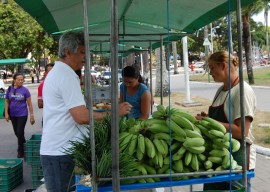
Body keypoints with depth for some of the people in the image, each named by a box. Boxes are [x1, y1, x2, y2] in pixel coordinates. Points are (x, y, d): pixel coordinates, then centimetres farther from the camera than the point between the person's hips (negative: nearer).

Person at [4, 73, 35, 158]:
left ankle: (20, 151, 9)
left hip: (22, 114, -4)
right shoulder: (10, 89, -1)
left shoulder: (25, 90, -8)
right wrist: (6, 113, -1)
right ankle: (24, 144, 39)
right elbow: (7, 102, 6)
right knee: (17, 132, 14)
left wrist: (32, 115, -6)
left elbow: (29, 104, -5)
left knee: (20, 132, -5)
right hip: (13, 115, 4)